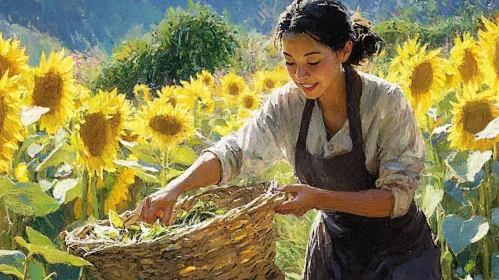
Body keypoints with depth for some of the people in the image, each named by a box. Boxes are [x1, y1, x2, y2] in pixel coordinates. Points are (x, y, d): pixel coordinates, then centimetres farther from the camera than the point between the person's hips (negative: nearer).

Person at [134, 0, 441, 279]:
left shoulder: (386, 102, -23)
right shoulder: (287, 104, -11)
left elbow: (398, 196, -23)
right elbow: (233, 152, -10)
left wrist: (320, 197, -33)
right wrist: (175, 187, -28)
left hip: (399, 253, -3)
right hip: (333, 246, 4)